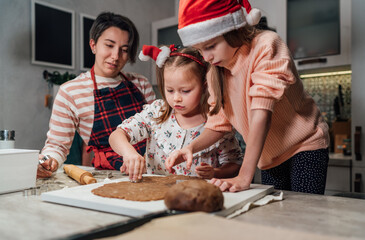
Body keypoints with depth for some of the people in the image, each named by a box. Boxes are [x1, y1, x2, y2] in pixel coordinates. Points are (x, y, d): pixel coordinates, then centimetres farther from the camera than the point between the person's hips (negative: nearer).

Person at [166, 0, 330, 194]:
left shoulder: (265, 44, -22)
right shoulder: (215, 73, -2)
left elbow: (262, 114, -31)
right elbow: (218, 123, -1)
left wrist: (244, 177, -35)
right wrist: (192, 147, -22)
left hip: (305, 145, -5)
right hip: (269, 157, 5)